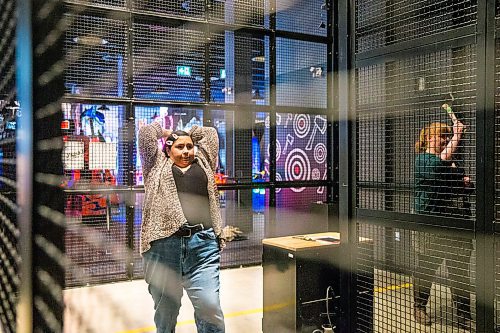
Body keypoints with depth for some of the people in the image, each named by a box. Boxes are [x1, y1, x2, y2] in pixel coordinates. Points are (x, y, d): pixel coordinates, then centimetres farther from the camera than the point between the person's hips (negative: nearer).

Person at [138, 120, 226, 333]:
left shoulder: (203, 163, 24)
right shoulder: (157, 166, 18)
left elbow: (210, 133, 29)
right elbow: (146, 132, 14)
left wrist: (189, 134, 38)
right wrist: (166, 133, 31)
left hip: (202, 243, 1)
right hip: (164, 243, -1)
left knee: (210, 307, -10)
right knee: (165, 310, 7)